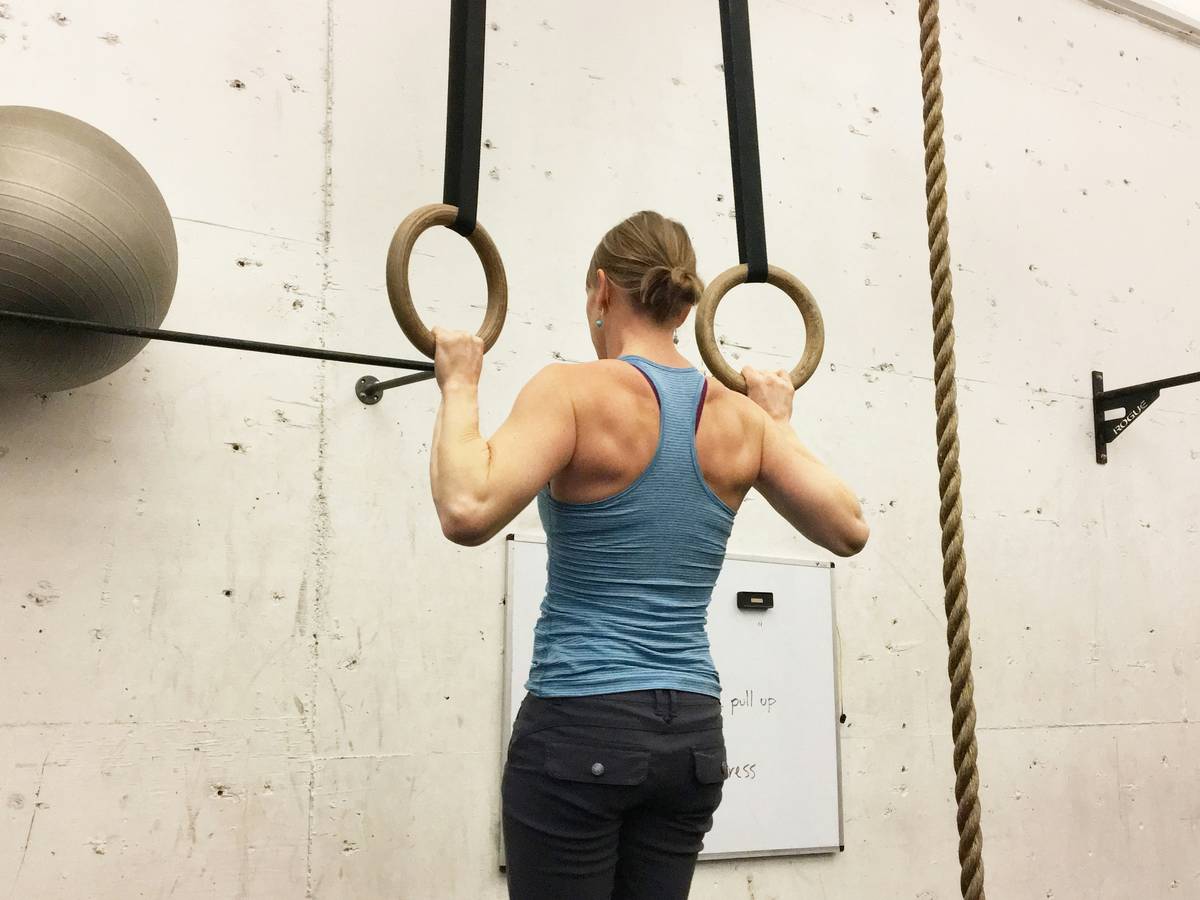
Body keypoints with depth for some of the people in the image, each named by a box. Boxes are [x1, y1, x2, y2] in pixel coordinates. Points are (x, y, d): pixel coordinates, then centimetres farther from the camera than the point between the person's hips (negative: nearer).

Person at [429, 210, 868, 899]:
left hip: (581, 725, -5)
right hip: (692, 732, 6)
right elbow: (849, 529, 10)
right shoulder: (741, 415, 3)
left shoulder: (576, 391, -12)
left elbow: (467, 512, -26)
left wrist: (460, 387, -11)